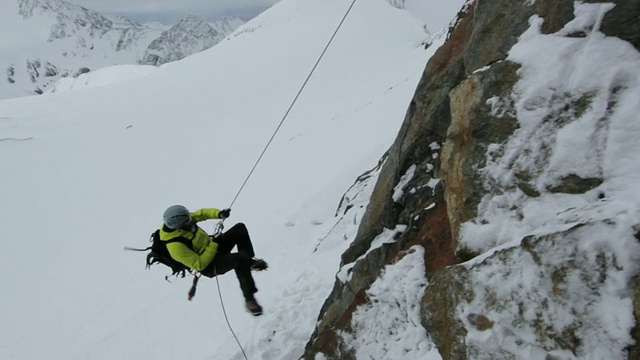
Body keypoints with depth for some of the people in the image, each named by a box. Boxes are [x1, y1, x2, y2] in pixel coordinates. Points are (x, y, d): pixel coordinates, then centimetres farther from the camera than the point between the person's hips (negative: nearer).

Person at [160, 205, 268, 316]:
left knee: (239, 228, -4)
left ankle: (250, 261, 8)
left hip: (211, 246, 8)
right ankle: (249, 299, -18)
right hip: (209, 266, -8)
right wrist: (214, 245, -25)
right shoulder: (176, 246, -35)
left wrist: (219, 214, -16)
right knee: (240, 258, -30)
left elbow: (201, 213, 2)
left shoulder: (181, 220, -14)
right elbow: (199, 265, -29)